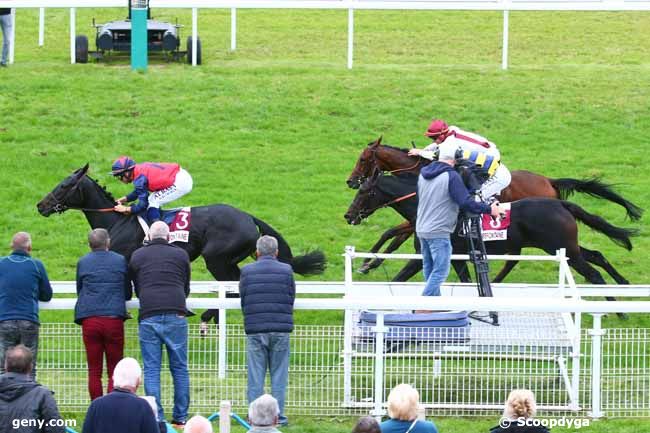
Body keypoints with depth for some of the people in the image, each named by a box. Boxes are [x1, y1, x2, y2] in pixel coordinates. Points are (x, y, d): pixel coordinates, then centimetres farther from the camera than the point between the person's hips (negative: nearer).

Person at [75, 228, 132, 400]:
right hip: (114, 318, -1)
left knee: (94, 371, 5)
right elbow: (128, 293, 15)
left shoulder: (83, 263, 7)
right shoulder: (120, 261, 6)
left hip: (89, 320, 1)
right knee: (114, 371, 3)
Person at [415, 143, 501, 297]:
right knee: (441, 270, -6)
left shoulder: (423, 174, 10)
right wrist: (489, 209, -9)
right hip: (439, 232, -8)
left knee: (429, 268, 16)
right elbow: (466, 202, -19)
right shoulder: (451, 176, -14)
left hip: (421, 230, 8)